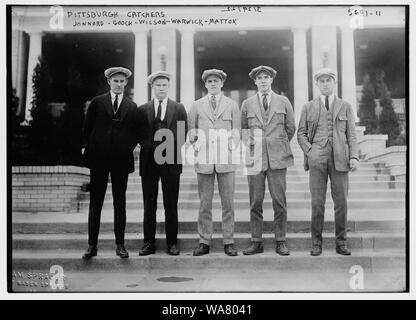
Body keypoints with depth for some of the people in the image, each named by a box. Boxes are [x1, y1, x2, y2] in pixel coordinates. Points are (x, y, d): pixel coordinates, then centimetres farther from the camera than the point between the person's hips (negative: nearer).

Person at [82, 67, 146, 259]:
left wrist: (128, 148, 3)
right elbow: (87, 129, 8)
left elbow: (139, 132, 12)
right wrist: (92, 149, 4)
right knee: (95, 202, 3)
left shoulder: (132, 107, 8)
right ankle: (92, 245, 9)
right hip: (99, 159, -1)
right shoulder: (97, 103, 5)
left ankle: (120, 245, 12)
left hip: (122, 160, 1)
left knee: (120, 203, 5)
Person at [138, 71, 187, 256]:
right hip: (149, 162, 1)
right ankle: (148, 243, 12)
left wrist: (175, 153, -7)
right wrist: (140, 145, -7)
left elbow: (184, 135, 4)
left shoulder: (179, 109, 8)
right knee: (149, 206, 5)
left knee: (171, 206, 4)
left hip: (171, 163, -1)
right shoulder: (143, 110, 10)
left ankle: (172, 243, 12)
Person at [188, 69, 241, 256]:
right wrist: (195, 142, -2)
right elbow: (190, 128, 14)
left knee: (228, 203, 1)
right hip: (204, 160, 1)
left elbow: (236, 130, 10)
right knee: (204, 204, 2)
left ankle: (229, 242, 8)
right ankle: (204, 243, 9)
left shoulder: (232, 105, 12)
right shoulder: (197, 106, 13)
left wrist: (232, 146, -4)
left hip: (226, 160, 0)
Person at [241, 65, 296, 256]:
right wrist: (249, 147, 9)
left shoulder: (283, 102, 9)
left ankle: (280, 242, 8)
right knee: (255, 202, 2)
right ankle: (256, 242, 9)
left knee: (279, 202, 0)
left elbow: (291, 129, 15)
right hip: (255, 159, 1)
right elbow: (243, 130, 16)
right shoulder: (247, 104, 10)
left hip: (277, 158, 0)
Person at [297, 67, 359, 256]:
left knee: (341, 201, 0)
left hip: (339, 159, 1)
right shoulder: (308, 108, 12)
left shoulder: (345, 107, 12)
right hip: (317, 159, 0)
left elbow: (351, 135, 9)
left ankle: (341, 242, 11)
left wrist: (354, 156, -4)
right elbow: (301, 134, 12)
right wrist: (310, 152, -3)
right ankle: (316, 242, 8)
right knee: (317, 202, -1)